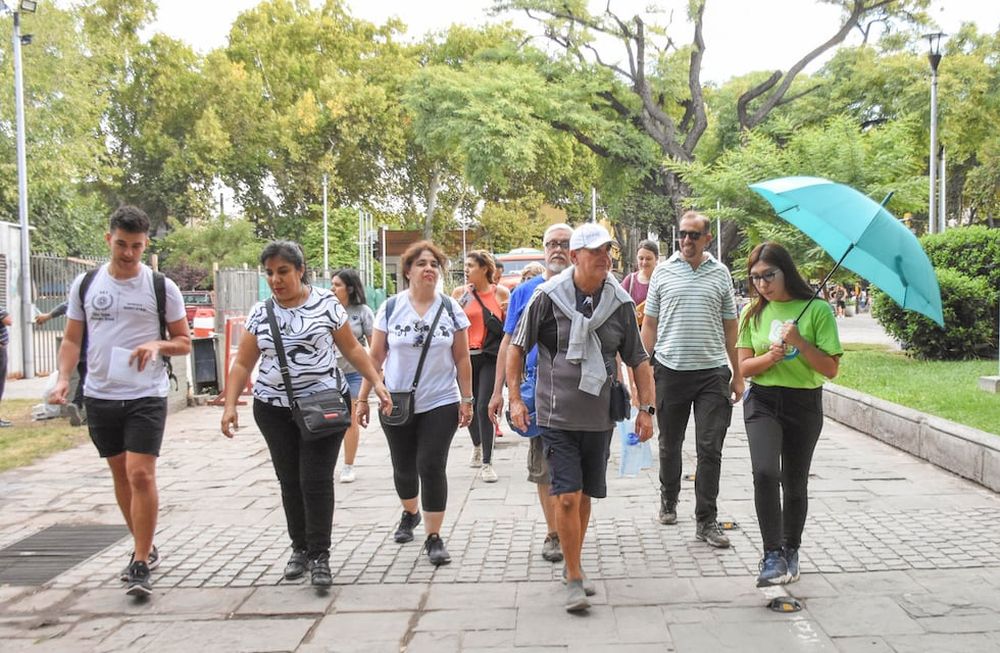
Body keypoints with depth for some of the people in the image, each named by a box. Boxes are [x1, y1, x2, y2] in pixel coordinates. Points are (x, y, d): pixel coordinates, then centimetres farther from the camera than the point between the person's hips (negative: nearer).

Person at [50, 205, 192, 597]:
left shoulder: (162, 287, -3)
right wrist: (63, 379, -6)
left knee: (141, 475, -13)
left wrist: (158, 345, -16)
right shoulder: (85, 284, 4)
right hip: (99, 395, 4)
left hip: (146, 396, -3)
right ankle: (145, 548, 29)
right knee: (120, 475, 13)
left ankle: (141, 565, -4)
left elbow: (184, 342, 5)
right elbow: (72, 339, 10)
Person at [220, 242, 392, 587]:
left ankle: (319, 556, 0)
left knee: (316, 481, -8)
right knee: (289, 481, 9)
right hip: (274, 409, 3)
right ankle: (300, 548, 24)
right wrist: (230, 404, -6)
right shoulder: (260, 313, 4)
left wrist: (377, 383, -6)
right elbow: (243, 364, 5)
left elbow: (352, 348, 3)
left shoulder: (326, 303, -3)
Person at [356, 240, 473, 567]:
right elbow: (375, 357, 0)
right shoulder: (391, 308, -2)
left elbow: (462, 359, 2)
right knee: (404, 467, 14)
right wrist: (363, 398, -1)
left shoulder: (451, 309, -1)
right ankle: (410, 514, 43)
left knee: (432, 467, -8)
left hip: (440, 404, -1)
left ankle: (434, 537, 2)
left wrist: (466, 400, -1)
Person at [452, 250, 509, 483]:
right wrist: (461, 304, -12)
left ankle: (487, 463, -4)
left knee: (484, 407, -11)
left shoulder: (501, 293, 2)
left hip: (491, 357, -2)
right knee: (469, 406, 14)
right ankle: (477, 446, 42)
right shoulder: (460, 293, 4)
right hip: (466, 356, 2)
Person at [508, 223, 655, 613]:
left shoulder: (620, 303, 0)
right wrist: (514, 398, -5)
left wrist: (646, 408, 4)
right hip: (557, 416, -3)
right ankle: (574, 579, 2)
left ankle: (573, 565, 33)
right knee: (567, 496, -9)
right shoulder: (548, 297, -8)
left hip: (599, 418, 3)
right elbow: (517, 347, 0)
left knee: (584, 496, 13)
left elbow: (638, 360, 8)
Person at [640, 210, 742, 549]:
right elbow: (649, 323, 7)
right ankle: (669, 500, 35)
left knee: (710, 449, -3)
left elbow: (730, 326, 11)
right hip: (670, 370, 0)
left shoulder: (720, 274, 6)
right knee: (670, 444, 14)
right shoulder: (663, 272, 5)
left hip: (712, 372, 0)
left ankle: (706, 521, 4)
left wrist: (738, 374, 9)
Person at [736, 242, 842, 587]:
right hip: (762, 402, 1)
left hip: (804, 404, -1)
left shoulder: (817, 310, -5)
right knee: (765, 472, -21)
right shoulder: (753, 313, 4)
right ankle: (773, 554, -15)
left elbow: (831, 369, -8)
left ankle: (790, 552, 30)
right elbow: (744, 367, 3)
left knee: (795, 482, 10)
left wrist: (799, 342, -20)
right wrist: (770, 356, -16)